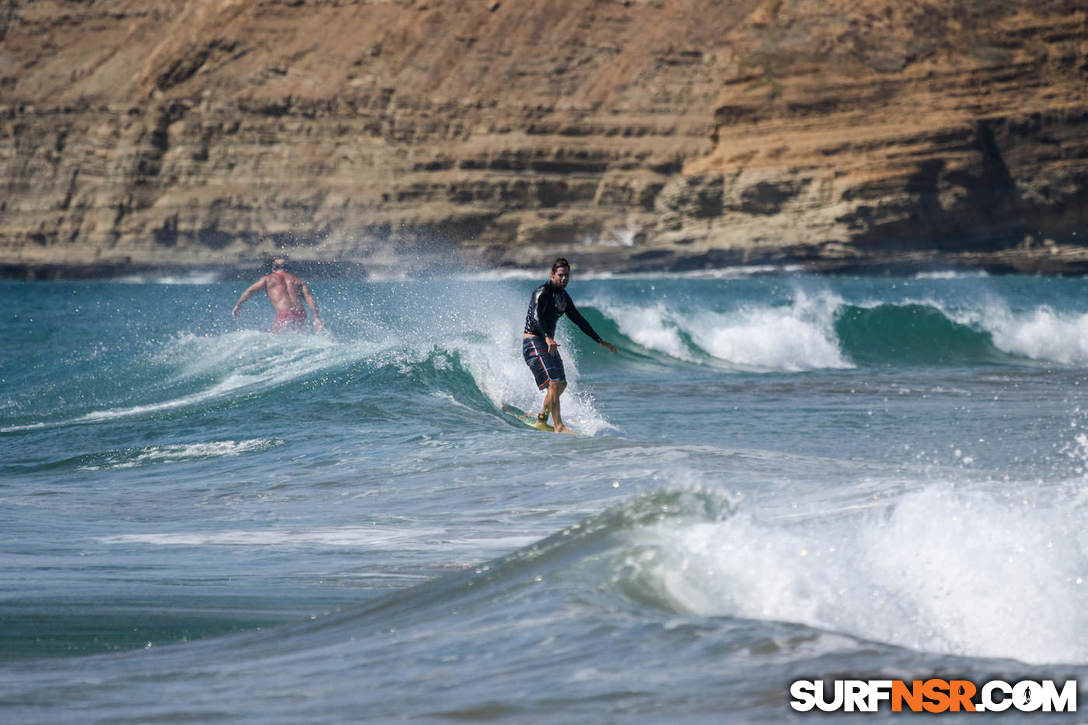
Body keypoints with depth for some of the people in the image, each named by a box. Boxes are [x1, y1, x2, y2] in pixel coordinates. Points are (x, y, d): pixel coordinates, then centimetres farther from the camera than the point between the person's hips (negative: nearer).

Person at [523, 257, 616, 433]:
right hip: (533, 341, -9)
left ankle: (541, 420, 22)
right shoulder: (542, 292, -15)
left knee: (561, 384, 11)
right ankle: (559, 427, -24)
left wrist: (600, 341, 19)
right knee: (554, 382, -20)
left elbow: (578, 320, 21)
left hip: (548, 342, 9)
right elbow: (537, 316, -30)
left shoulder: (563, 296, 13)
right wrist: (548, 338, -47)